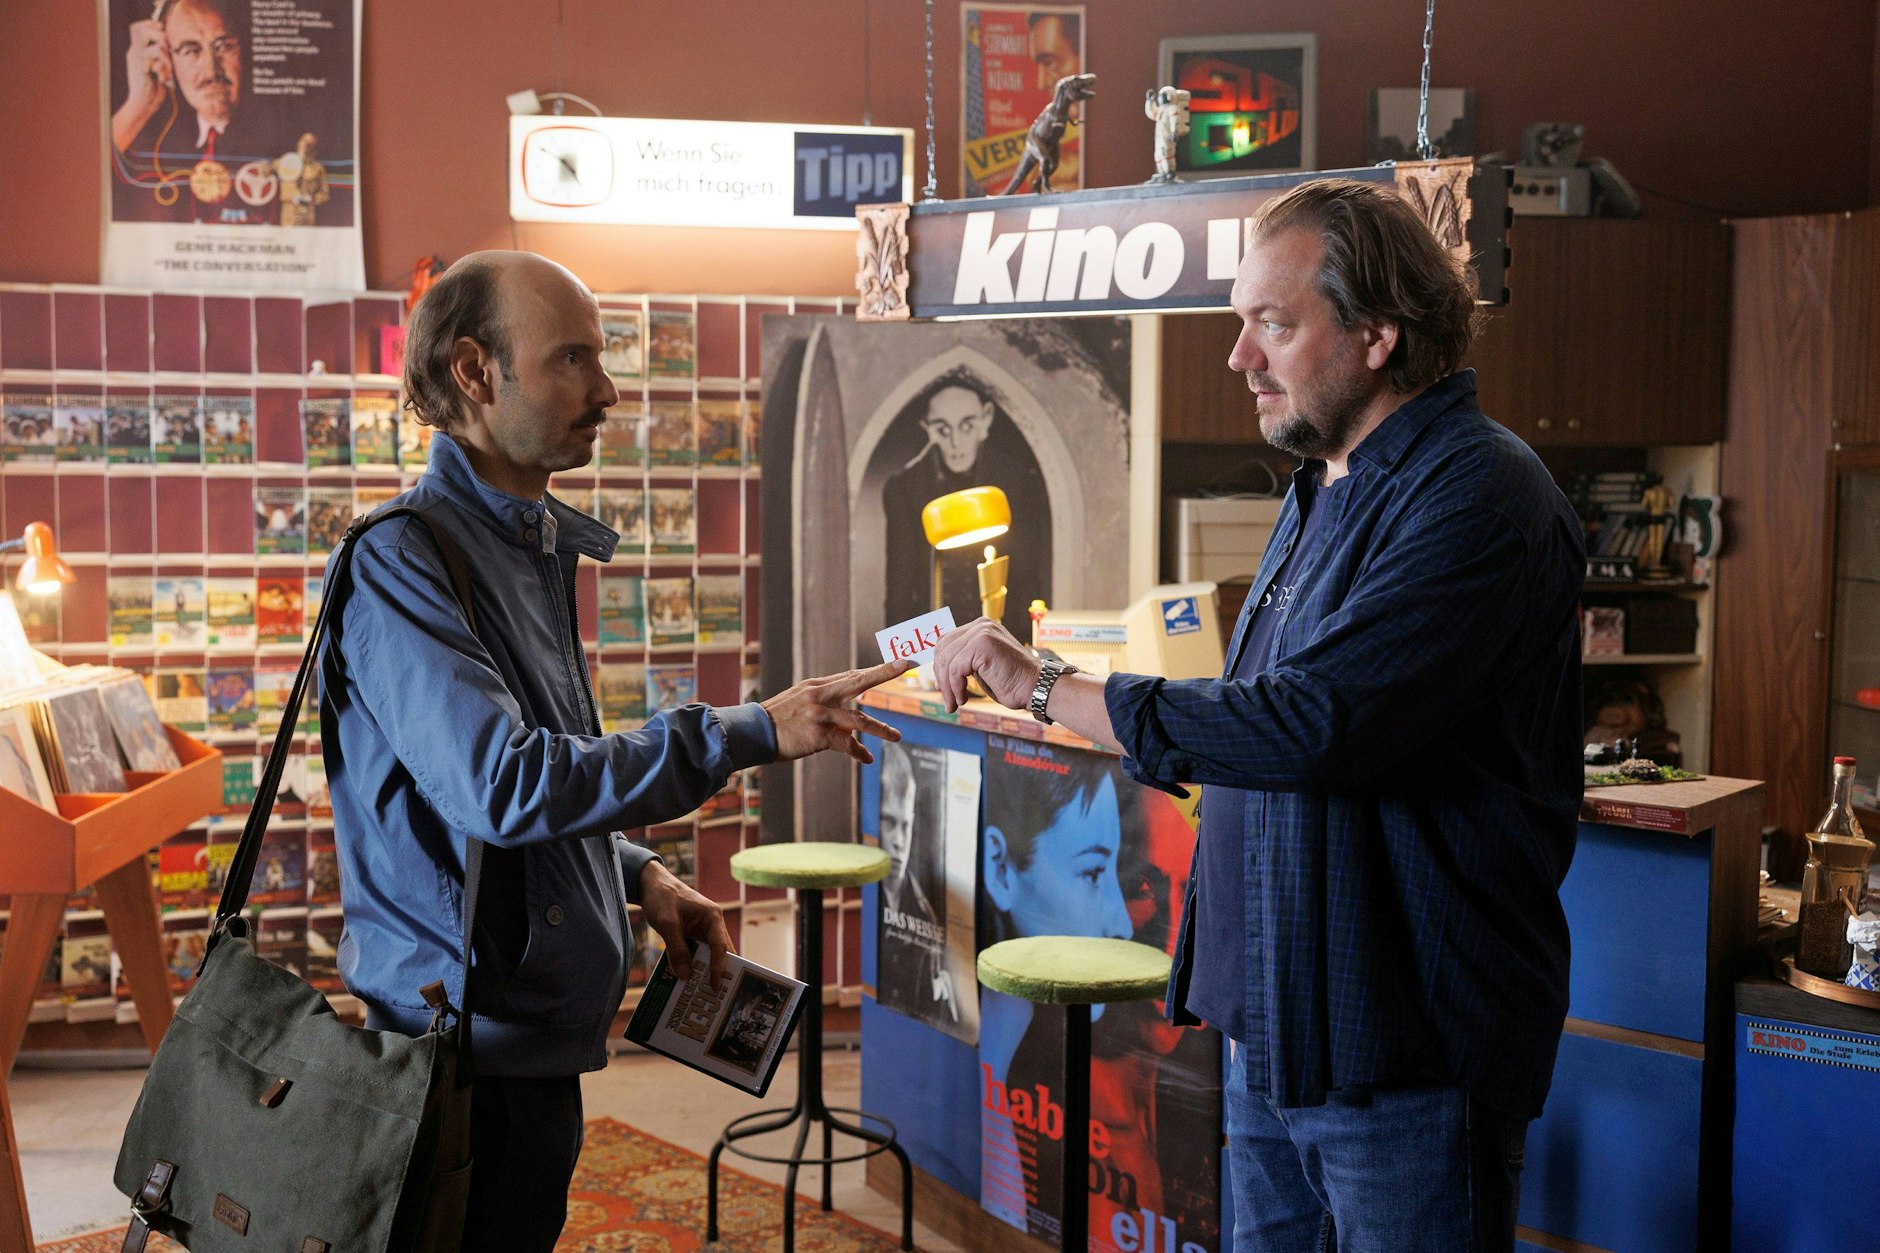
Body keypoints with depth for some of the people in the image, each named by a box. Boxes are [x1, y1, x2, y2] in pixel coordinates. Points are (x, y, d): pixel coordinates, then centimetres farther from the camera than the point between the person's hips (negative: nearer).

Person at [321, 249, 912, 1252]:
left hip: (536, 1036, 9)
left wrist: (636, 876, 7)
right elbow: (501, 785, -28)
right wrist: (746, 735, -26)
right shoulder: (405, 559, -17)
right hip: (469, 1046, -9)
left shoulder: (536, 548, 12)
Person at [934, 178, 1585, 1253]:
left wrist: (1044, 687, -21)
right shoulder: (1325, 495, 13)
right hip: (1273, 1024, 9)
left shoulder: (1476, 498, -18)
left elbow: (1310, 725, -28)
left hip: (1404, 1044, -9)